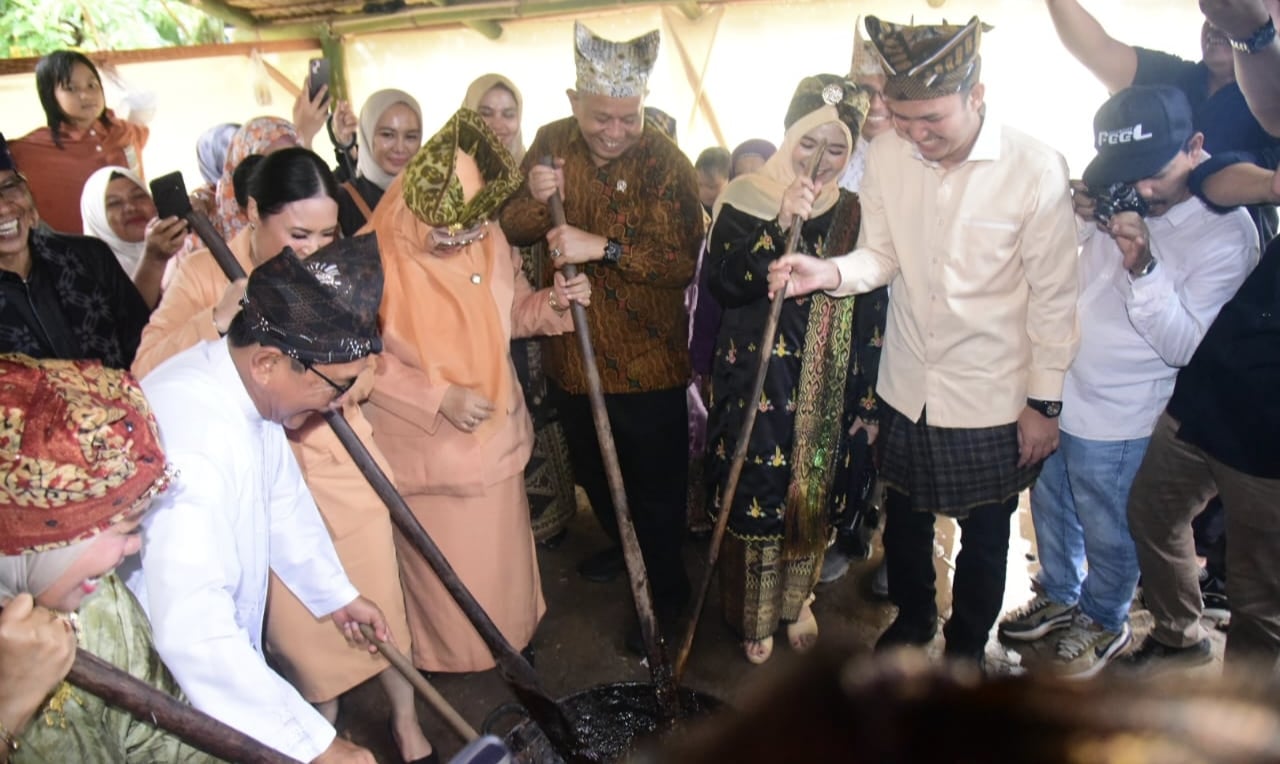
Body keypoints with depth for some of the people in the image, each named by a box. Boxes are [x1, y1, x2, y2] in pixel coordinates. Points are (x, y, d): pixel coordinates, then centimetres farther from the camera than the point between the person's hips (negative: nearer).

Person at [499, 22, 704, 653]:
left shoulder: (666, 163, -16)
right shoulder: (552, 143, -1)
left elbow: (683, 262, -25)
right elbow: (512, 232, 0)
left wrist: (603, 246, -36)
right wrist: (534, 199, -22)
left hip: (646, 363, -5)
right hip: (572, 357, 6)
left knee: (654, 485, 8)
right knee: (592, 471, 25)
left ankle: (666, 591, 30)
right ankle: (622, 546, 51)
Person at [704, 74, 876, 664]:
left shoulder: (855, 215, 4)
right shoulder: (745, 200, -5)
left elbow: (871, 309, 7)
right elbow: (725, 282, -18)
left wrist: (865, 395, 5)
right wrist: (781, 224, -29)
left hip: (824, 389, 3)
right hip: (755, 382, -3)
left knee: (812, 495, 14)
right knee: (755, 496, 3)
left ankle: (797, 600, 38)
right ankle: (754, 616, 26)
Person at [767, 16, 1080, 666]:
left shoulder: (1036, 169, -18)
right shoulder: (886, 155, -10)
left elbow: (1053, 296, -10)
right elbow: (882, 256, -1)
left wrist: (1043, 402, -6)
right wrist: (829, 273, -23)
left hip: (992, 398, -3)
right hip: (905, 387, 3)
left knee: (984, 536, 17)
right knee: (904, 517, 23)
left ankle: (967, 645, 45)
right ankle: (912, 618, 51)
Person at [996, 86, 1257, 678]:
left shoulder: (1227, 234, -18)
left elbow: (1184, 347, -21)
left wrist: (1144, 267, -33)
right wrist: (1077, 220, -12)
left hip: (1117, 418, -5)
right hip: (1052, 392, 6)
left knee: (1106, 534, 14)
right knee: (1051, 511, 23)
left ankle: (1104, 623, 41)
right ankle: (1060, 598, 48)